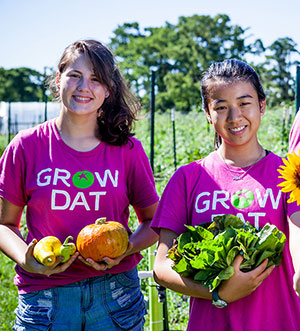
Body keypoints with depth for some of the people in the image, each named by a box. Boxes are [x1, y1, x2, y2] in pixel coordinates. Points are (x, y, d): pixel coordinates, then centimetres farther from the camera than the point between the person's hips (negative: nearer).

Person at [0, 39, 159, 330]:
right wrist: (27, 259, -15)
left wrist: (125, 250, -12)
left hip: (114, 293, 1)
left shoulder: (128, 150, 0)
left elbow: (153, 221, 8)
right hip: (45, 292, 0)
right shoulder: (27, 146, -2)